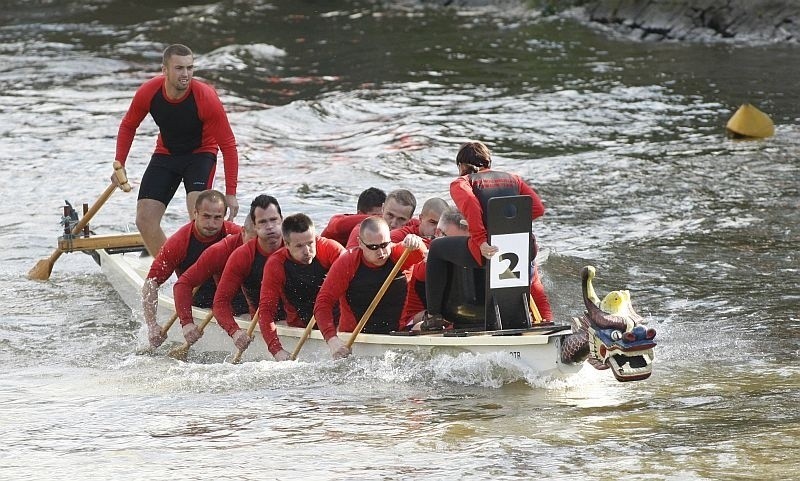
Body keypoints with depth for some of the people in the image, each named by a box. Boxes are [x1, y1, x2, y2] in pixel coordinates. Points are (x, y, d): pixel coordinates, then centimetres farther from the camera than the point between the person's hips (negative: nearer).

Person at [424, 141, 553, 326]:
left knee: (437, 248, 23)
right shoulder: (513, 179, 23)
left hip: (487, 251, -4)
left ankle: (434, 316, 22)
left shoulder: (461, 183, 11)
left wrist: (481, 241, -18)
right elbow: (538, 208, 10)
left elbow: (470, 205, -12)